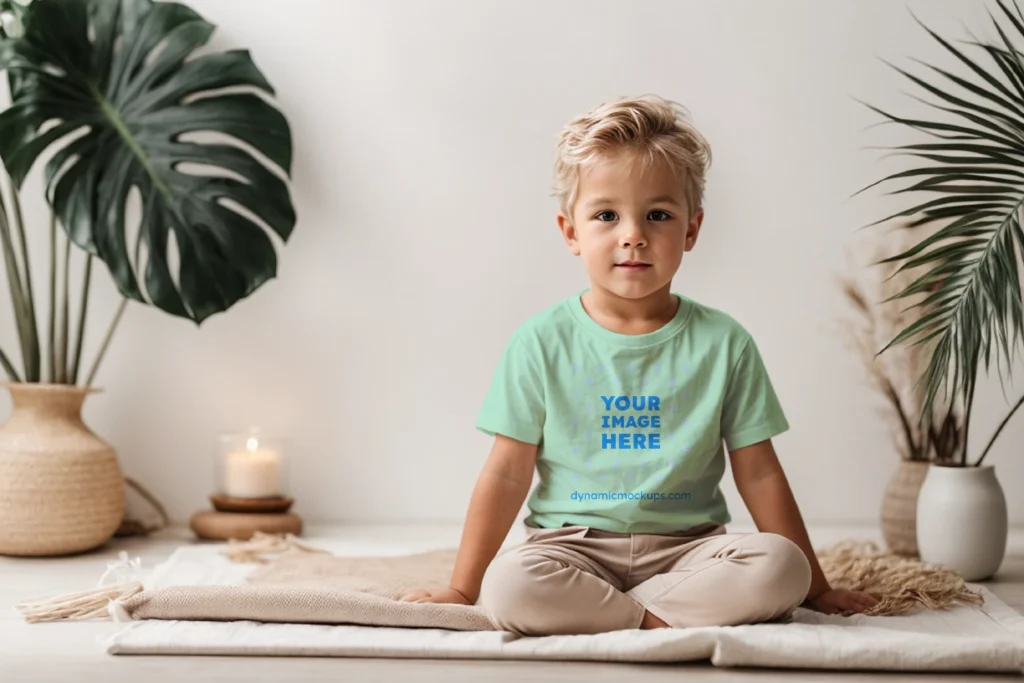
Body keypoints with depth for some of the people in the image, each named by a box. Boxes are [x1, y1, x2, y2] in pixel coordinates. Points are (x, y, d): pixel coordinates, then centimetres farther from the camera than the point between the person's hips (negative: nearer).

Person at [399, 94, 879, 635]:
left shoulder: (722, 343, 1)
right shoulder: (542, 342, -1)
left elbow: (758, 474, 6)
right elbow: (507, 474, 1)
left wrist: (813, 586, 6)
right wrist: (462, 589, -1)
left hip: (686, 544, 2)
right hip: (573, 543, -2)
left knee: (779, 568, -27)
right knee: (508, 586, -32)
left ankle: (586, 610, -19)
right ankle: (659, 620, -16)